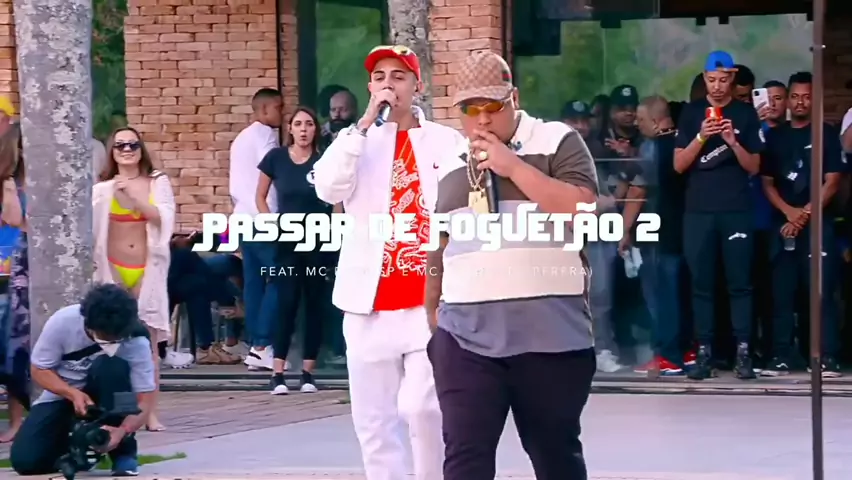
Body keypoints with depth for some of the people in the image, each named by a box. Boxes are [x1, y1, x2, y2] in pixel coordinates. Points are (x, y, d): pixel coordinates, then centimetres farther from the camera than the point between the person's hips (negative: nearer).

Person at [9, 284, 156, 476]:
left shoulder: (136, 341, -26)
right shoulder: (62, 322, -25)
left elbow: (145, 399, -24)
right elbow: (40, 370, -13)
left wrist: (122, 431, -43)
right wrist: (74, 394, -31)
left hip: (109, 398, -1)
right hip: (64, 395, 1)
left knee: (113, 368, -36)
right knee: (26, 461, -20)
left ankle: (124, 454, -19)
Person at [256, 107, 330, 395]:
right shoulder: (276, 158, 0)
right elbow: (260, 196, 9)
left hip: (320, 242, 0)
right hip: (287, 242, 0)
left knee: (315, 306, 4)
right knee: (286, 304, -5)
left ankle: (308, 372, 10)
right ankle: (278, 374, -7)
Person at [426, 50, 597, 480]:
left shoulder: (558, 142, 0)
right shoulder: (450, 162, 13)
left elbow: (581, 210, -14)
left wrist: (512, 166, -14)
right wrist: (431, 311, 21)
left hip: (550, 334, -3)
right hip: (466, 336, 3)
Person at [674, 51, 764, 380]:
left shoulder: (746, 114, 6)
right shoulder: (691, 113, 7)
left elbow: (754, 167, 4)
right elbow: (678, 165, 2)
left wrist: (733, 142, -13)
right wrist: (701, 137, -13)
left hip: (737, 211, -1)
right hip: (698, 211, 1)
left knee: (739, 282, -2)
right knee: (701, 284, 1)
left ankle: (743, 352, -2)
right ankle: (704, 353, 2)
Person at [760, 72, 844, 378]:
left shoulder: (827, 134, 5)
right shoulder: (775, 137, 13)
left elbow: (832, 181, -1)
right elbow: (767, 182, 10)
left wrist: (806, 213, -10)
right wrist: (789, 211, -7)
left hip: (818, 225, -3)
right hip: (783, 224, 3)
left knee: (822, 292, -8)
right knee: (782, 294, 1)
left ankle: (828, 358, -10)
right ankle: (782, 357, 5)